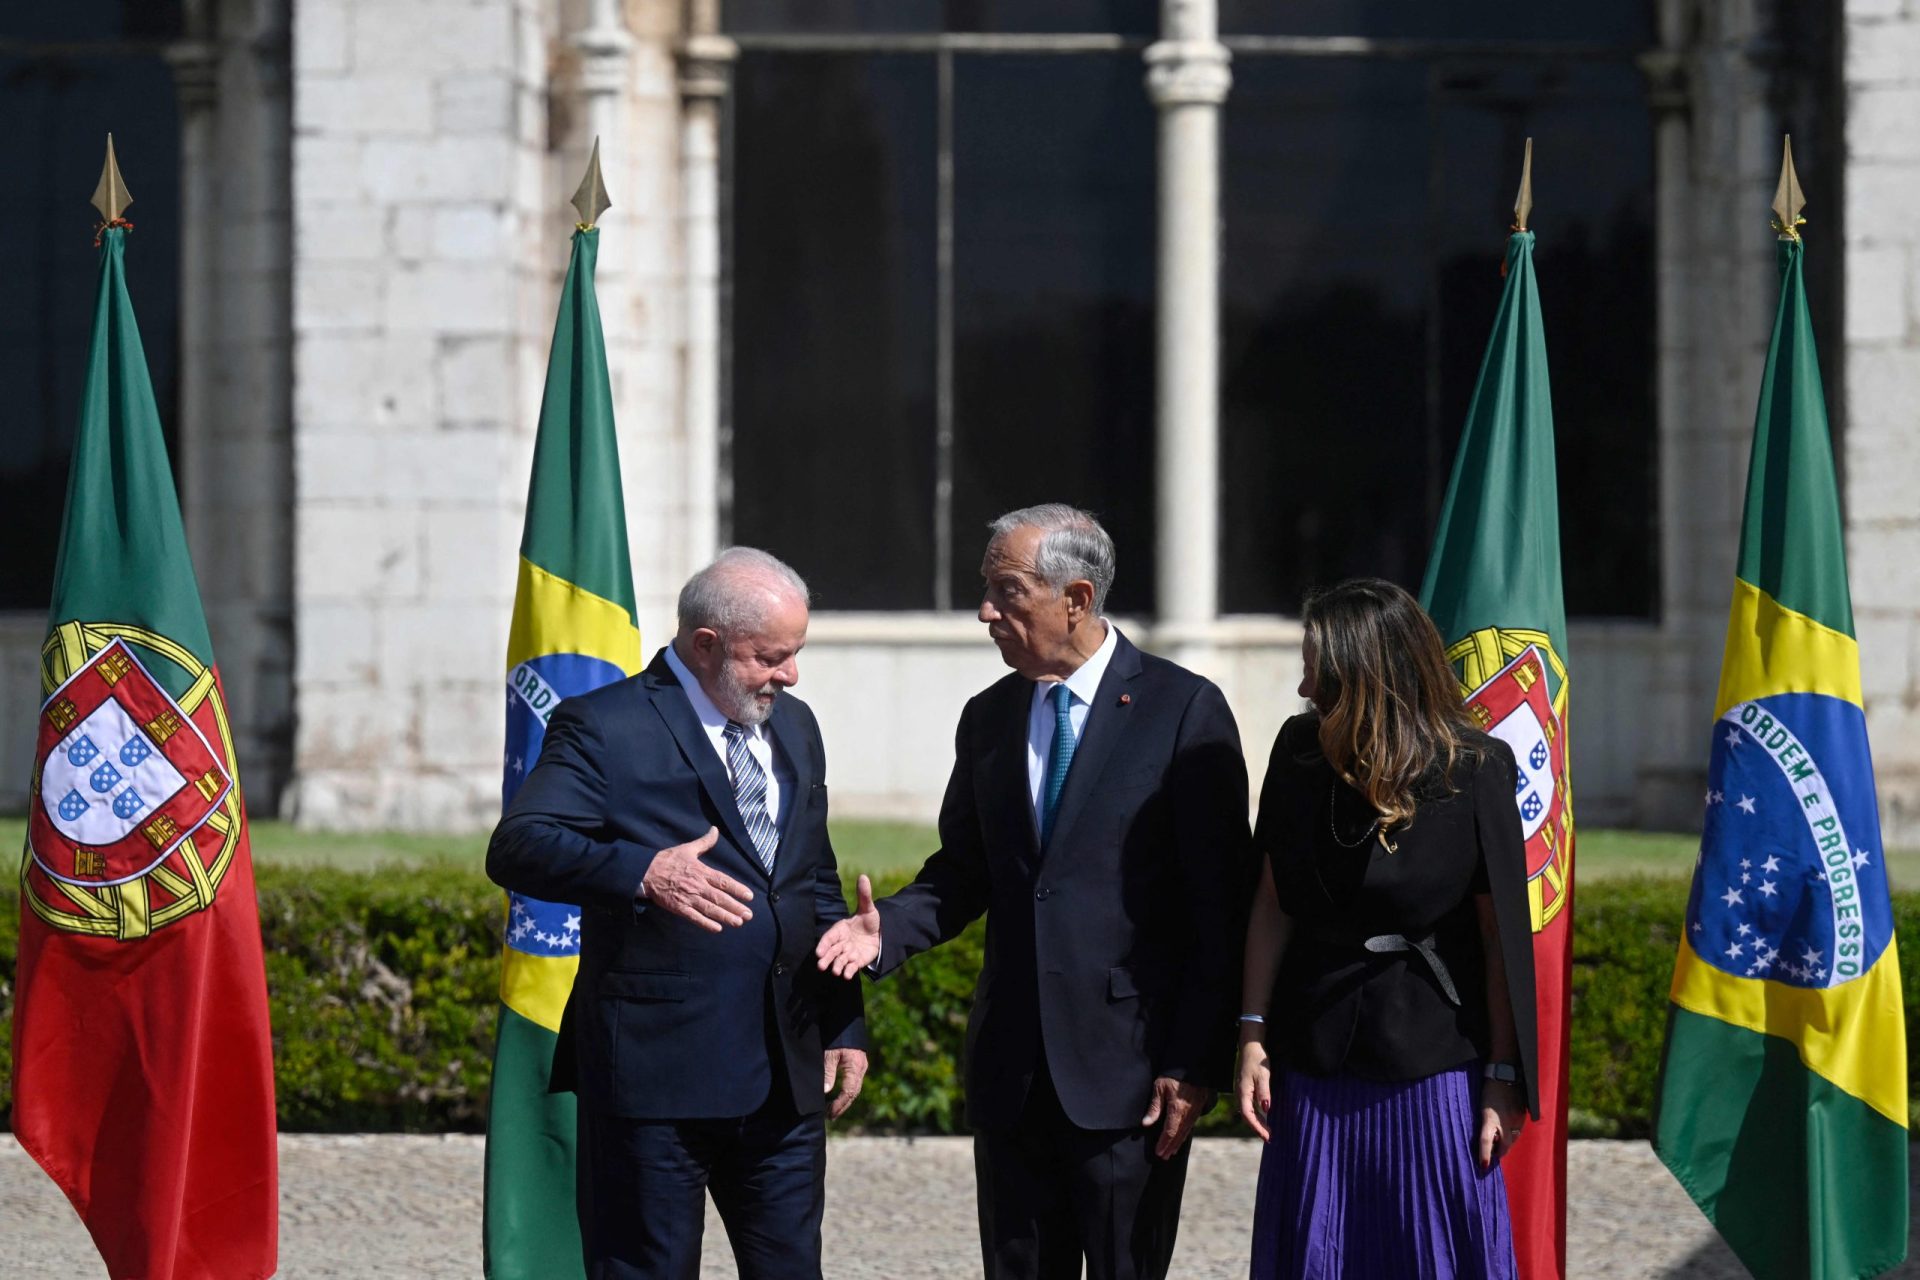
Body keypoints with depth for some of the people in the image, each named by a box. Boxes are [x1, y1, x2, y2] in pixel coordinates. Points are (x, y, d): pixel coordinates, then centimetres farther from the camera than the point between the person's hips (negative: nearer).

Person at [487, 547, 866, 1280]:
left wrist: (845, 1025, 15)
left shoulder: (794, 728, 17)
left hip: (787, 1075, 6)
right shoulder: (603, 727, -6)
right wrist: (642, 872, -32)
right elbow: (516, 849, -17)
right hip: (657, 1074, -6)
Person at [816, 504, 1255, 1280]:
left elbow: (1220, 902, -8)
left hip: (1128, 1070, -5)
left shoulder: (1183, 711, -6)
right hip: (1011, 1070, 5)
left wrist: (1196, 1063, -12)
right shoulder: (989, 719, 12)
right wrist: (888, 930, -3)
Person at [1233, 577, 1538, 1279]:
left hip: (1432, 1071, -4)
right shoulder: (1301, 751, -1)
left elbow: (1501, 934, -9)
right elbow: (1271, 903, 5)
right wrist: (1253, 1036, 0)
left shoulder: (1474, 772, -12)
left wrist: (1503, 1078, -8)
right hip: (1315, 1069, 4)